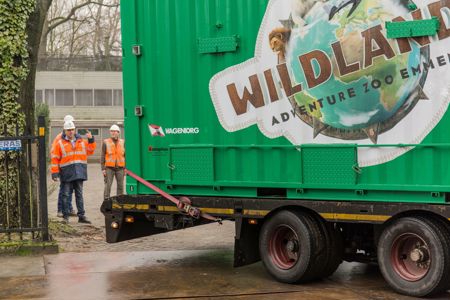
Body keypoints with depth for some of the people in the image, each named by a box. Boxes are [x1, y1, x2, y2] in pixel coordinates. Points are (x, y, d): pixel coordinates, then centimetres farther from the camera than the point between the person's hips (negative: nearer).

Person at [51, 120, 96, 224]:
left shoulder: (82, 142, 11)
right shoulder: (60, 144, 0)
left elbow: (90, 151, 18)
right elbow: (55, 159, -2)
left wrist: (91, 140, 5)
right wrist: (55, 173, -7)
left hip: (79, 173, 3)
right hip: (67, 174, -3)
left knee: (79, 195, 8)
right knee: (66, 195, 2)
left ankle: (81, 216, 12)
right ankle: (65, 216, 10)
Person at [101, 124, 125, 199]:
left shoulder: (122, 142, 8)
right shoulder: (106, 142, 2)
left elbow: (125, 155, 11)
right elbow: (103, 156, 2)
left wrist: (125, 168, 5)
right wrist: (103, 169, -5)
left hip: (120, 168, 2)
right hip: (109, 168, -2)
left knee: (120, 186, 5)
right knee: (108, 186, -7)